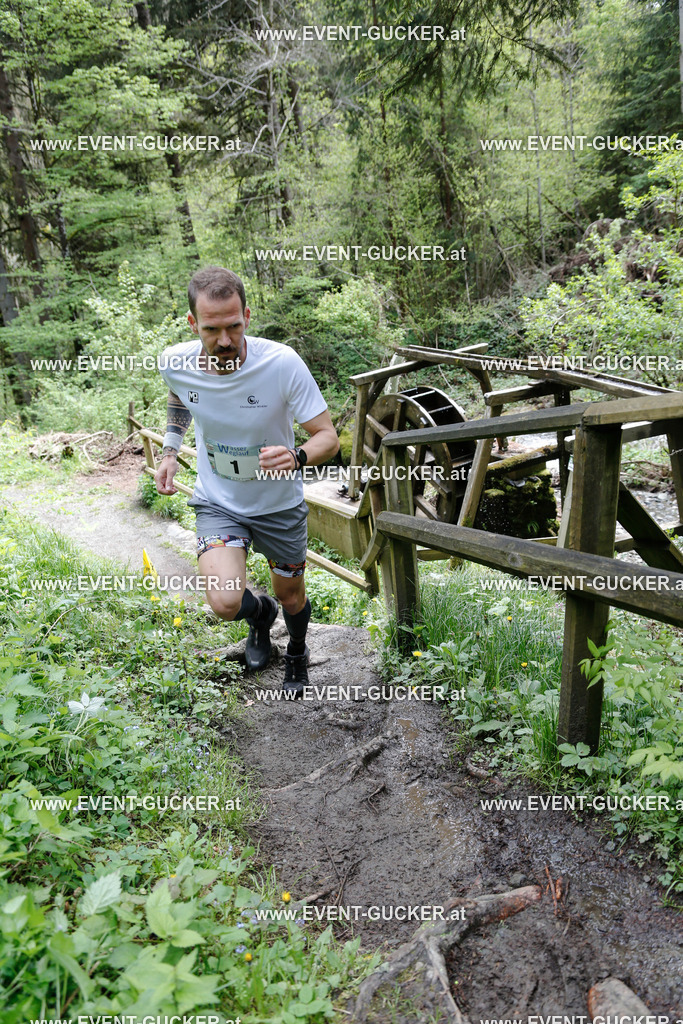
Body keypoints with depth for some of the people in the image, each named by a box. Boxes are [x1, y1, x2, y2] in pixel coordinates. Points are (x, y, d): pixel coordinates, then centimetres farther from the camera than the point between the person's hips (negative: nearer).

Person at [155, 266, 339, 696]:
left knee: (292, 597, 15)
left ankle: (297, 655, 52)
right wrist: (170, 453, 2)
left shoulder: (283, 363, -27)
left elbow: (328, 437, -21)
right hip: (218, 503, 1)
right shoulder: (176, 363, -17)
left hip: (280, 503, -1)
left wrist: (297, 458, -42)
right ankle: (261, 613, 21)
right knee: (226, 602, -19)